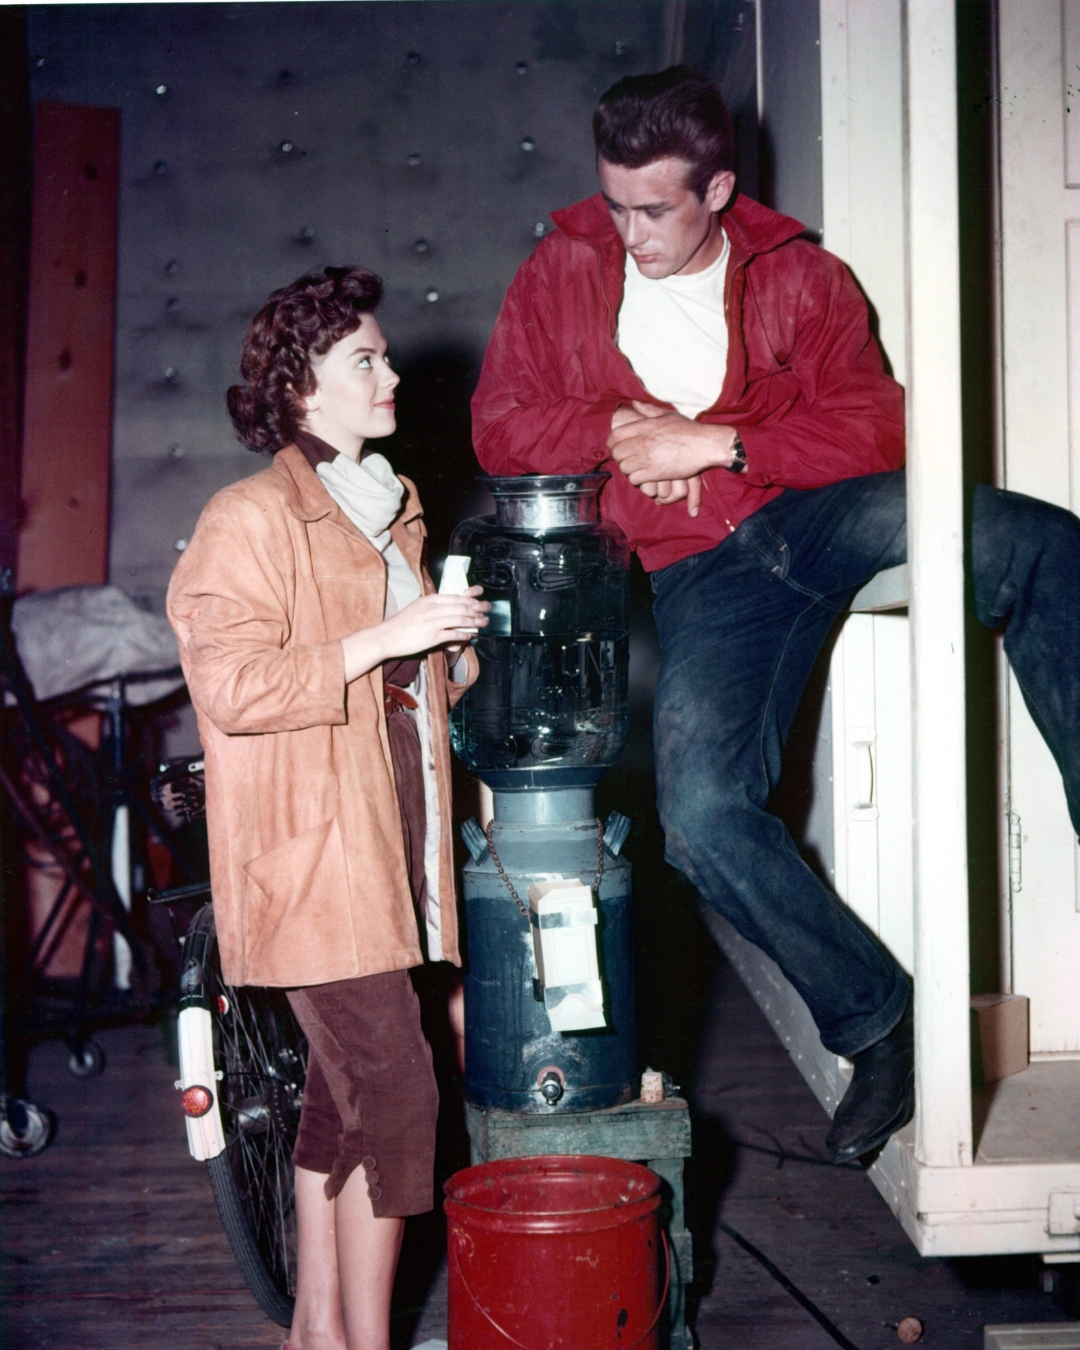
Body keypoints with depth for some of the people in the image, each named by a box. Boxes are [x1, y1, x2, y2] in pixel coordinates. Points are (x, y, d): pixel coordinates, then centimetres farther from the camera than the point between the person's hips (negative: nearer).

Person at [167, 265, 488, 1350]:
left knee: (343, 1093, 13)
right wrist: (384, 640, -22)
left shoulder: (392, 510, 19)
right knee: (393, 1087, -12)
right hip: (312, 853, -9)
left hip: (386, 846, 9)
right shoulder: (251, 519, -10)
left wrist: (460, 648, 11)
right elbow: (232, 686, -20)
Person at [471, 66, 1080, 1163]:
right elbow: (500, 424, 6)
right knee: (700, 814, -23)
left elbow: (874, 427, -5)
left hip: (814, 512, 0)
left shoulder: (800, 279, 6)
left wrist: (712, 440, -13)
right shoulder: (563, 276, 10)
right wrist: (624, 431, -9)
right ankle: (876, 1022, -5)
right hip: (697, 577, 0)